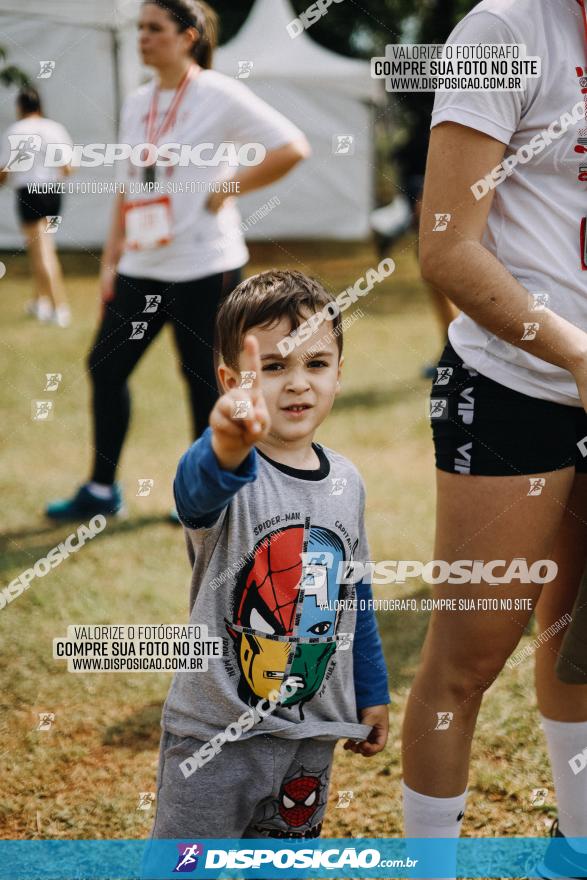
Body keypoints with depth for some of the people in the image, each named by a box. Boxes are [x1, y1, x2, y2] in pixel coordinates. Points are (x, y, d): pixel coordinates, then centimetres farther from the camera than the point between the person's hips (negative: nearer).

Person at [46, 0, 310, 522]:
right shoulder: (137, 104, 12)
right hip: (141, 268, 7)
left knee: (204, 379, 1)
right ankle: (101, 490, 18)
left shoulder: (219, 96, -8)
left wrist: (228, 188, -11)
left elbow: (292, 148, -11)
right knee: (106, 366, 6)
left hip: (204, 267, -7)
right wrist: (111, 257, 13)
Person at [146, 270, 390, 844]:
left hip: (313, 732, 5)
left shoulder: (346, 483, 2)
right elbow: (200, 485, -44)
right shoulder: (224, 473, -18)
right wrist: (228, 446, -67)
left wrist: (372, 692, 19)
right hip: (216, 733, -5)